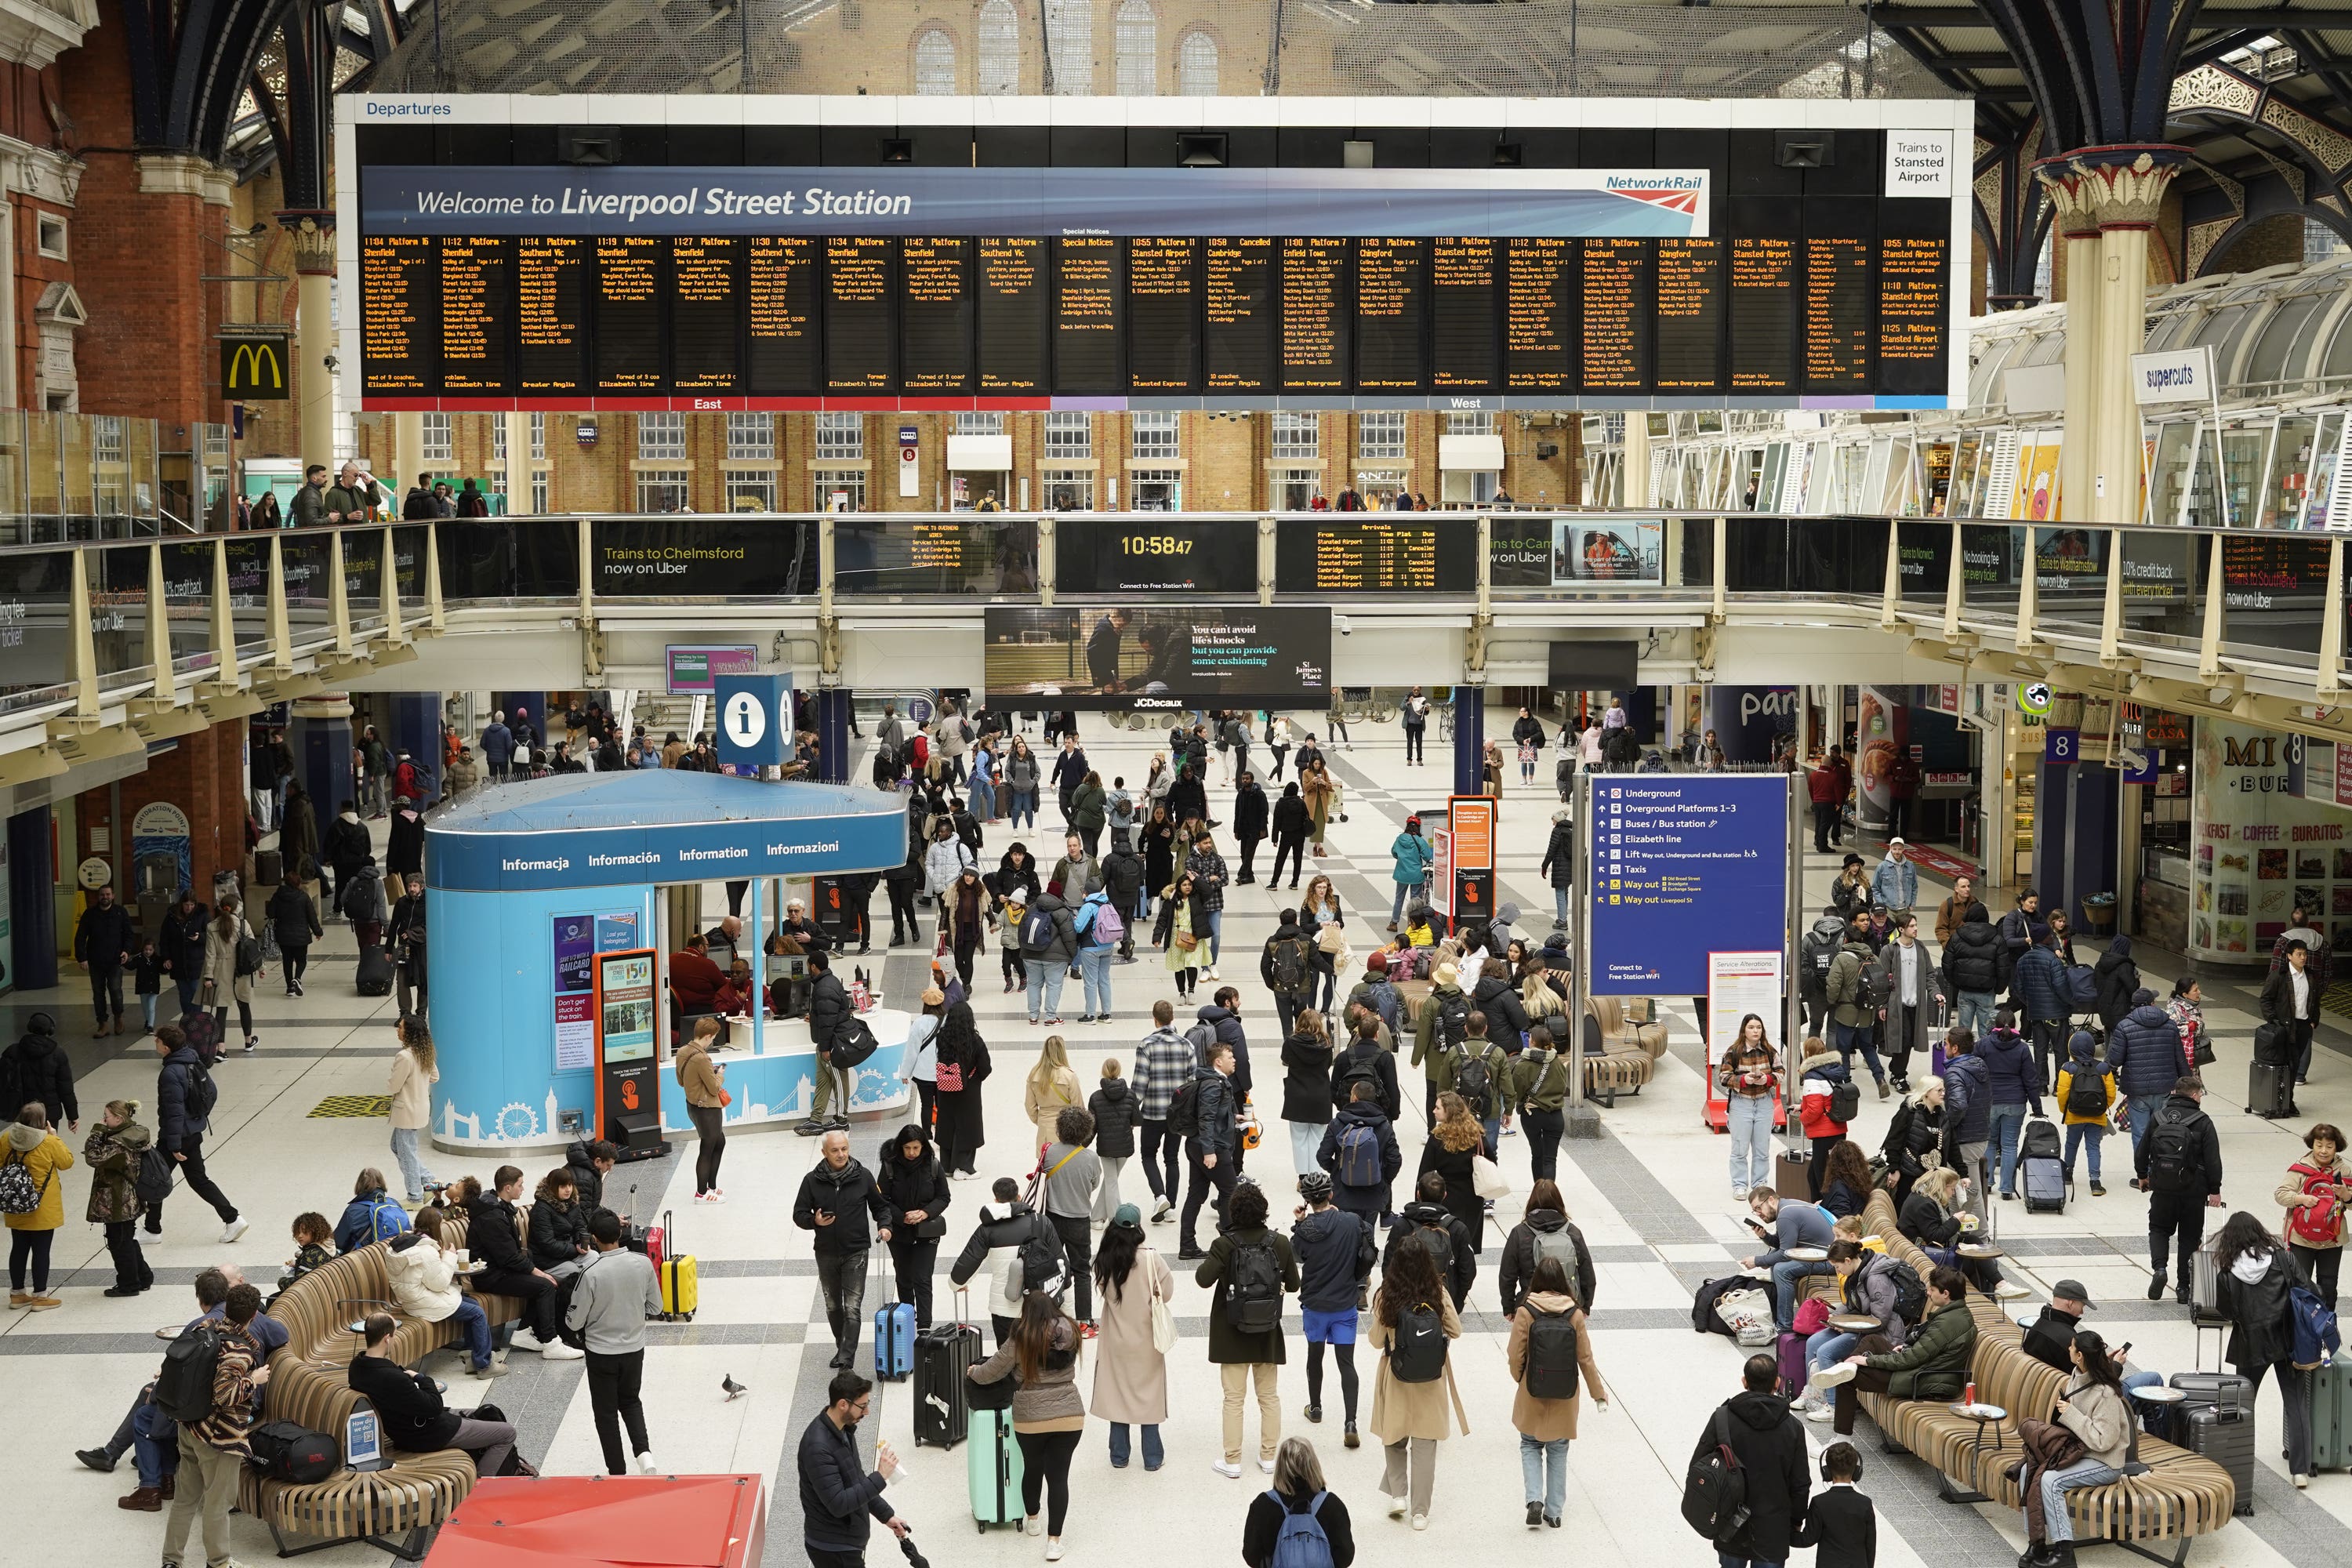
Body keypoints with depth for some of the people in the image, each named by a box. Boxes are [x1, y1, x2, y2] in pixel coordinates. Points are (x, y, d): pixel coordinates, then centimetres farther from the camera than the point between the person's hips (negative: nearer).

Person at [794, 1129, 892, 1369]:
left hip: (856, 1252, -2)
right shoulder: (812, 1180, -4)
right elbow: (799, 1214, 2)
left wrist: (884, 1225, -10)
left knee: (853, 1308, -11)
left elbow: (880, 1206, 9)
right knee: (833, 1306, 16)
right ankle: (842, 1347, 35)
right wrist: (814, 1221, -19)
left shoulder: (863, 1177, -4)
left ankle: (846, 1360, -13)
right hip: (826, 1253, 2)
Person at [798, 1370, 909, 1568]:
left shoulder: (844, 1430, 4)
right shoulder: (818, 1447, -27)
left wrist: (886, 1515, 16)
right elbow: (838, 1504, -29)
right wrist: (880, 1477, -27)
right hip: (833, 1549, -9)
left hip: (846, 1542, 9)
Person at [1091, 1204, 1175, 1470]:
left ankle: (1119, 1456, 21)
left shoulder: (1105, 1258, -12)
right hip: (1145, 1337, -2)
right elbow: (1167, 1292, -10)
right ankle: (1152, 1457, 17)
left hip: (1115, 1339, 2)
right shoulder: (1150, 1257, -19)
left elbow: (1102, 1288, 0)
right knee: (1148, 1393, 10)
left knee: (1116, 1392, 14)